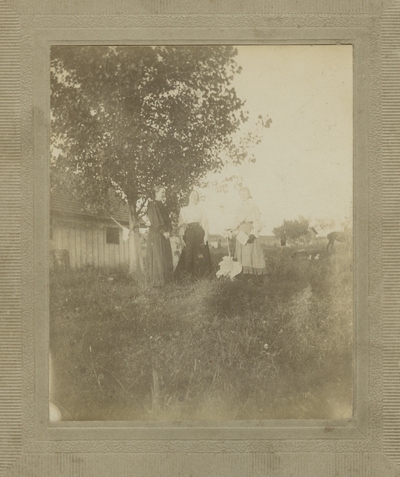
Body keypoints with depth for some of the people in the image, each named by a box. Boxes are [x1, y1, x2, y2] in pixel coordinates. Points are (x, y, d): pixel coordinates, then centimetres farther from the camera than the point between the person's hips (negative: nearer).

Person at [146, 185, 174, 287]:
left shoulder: (162, 205, 17)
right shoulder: (152, 205, -9)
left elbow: (167, 219, 16)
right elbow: (154, 220, -16)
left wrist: (168, 231, 0)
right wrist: (163, 232, -16)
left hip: (164, 235, 8)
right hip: (156, 235, -8)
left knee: (166, 257, 7)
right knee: (157, 257, -6)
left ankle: (165, 278, 12)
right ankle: (157, 281, -3)